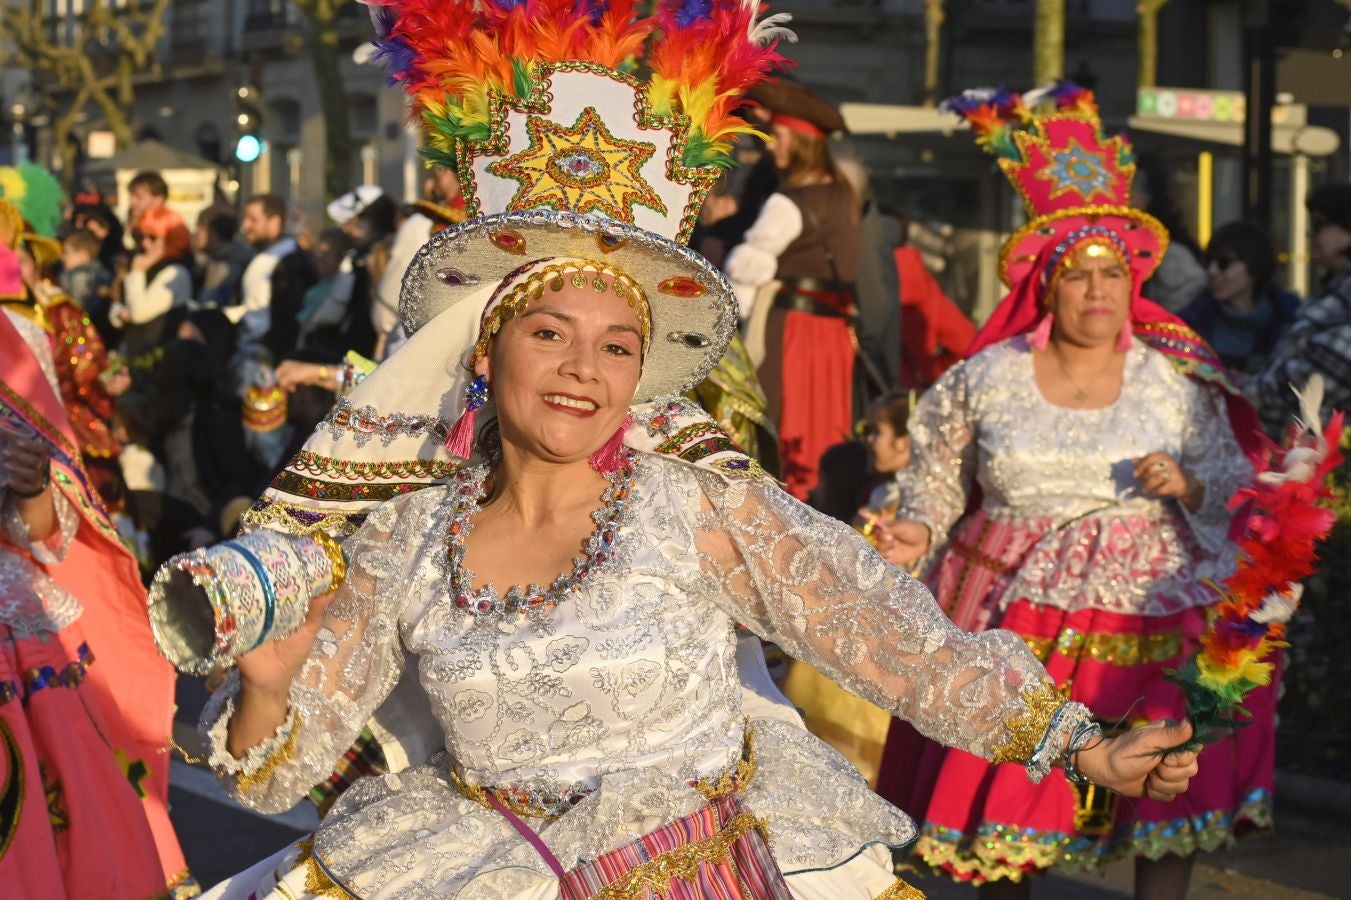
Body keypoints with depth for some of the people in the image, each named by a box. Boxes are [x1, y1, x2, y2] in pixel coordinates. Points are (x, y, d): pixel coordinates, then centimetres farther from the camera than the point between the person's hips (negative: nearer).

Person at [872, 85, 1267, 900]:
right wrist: (918, 532, -9)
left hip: (1151, 612, 0)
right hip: (1014, 610, 0)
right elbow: (939, 480, 10)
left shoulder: (1179, 381, 2)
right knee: (1003, 789, 1)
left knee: (1170, 793, -2)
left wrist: (1191, 488, -14)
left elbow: (1238, 492, 6)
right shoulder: (986, 379, 2)